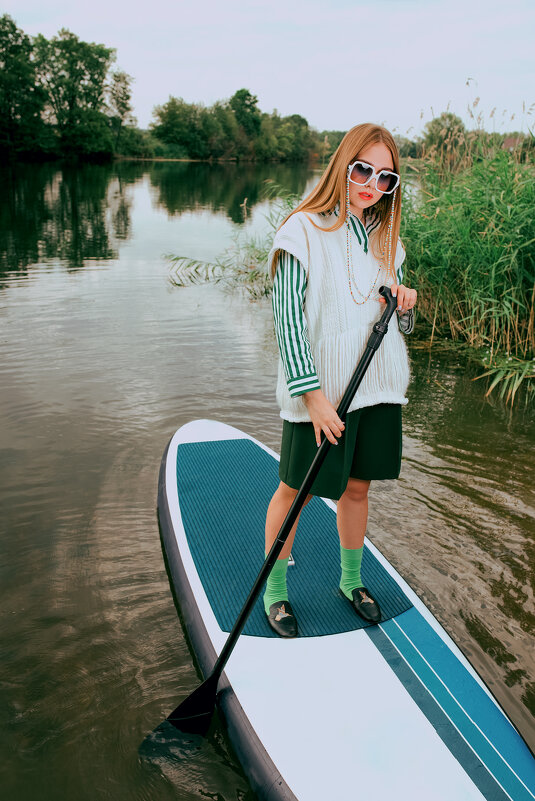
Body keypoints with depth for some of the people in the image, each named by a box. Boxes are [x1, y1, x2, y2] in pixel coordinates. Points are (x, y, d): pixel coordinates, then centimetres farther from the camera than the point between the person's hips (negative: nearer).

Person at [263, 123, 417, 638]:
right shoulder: (304, 231, -10)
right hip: (318, 392, -5)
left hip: (377, 387, 6)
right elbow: (287, 320, -15)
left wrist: (406, 305, -8)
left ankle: (352, 580, 37)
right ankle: (275, 589, 26)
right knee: (297, 490, 6)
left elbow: (400, 325, 16)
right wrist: (313, 395, -20)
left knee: (357, 487, 17)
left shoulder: (385, 238, 9)